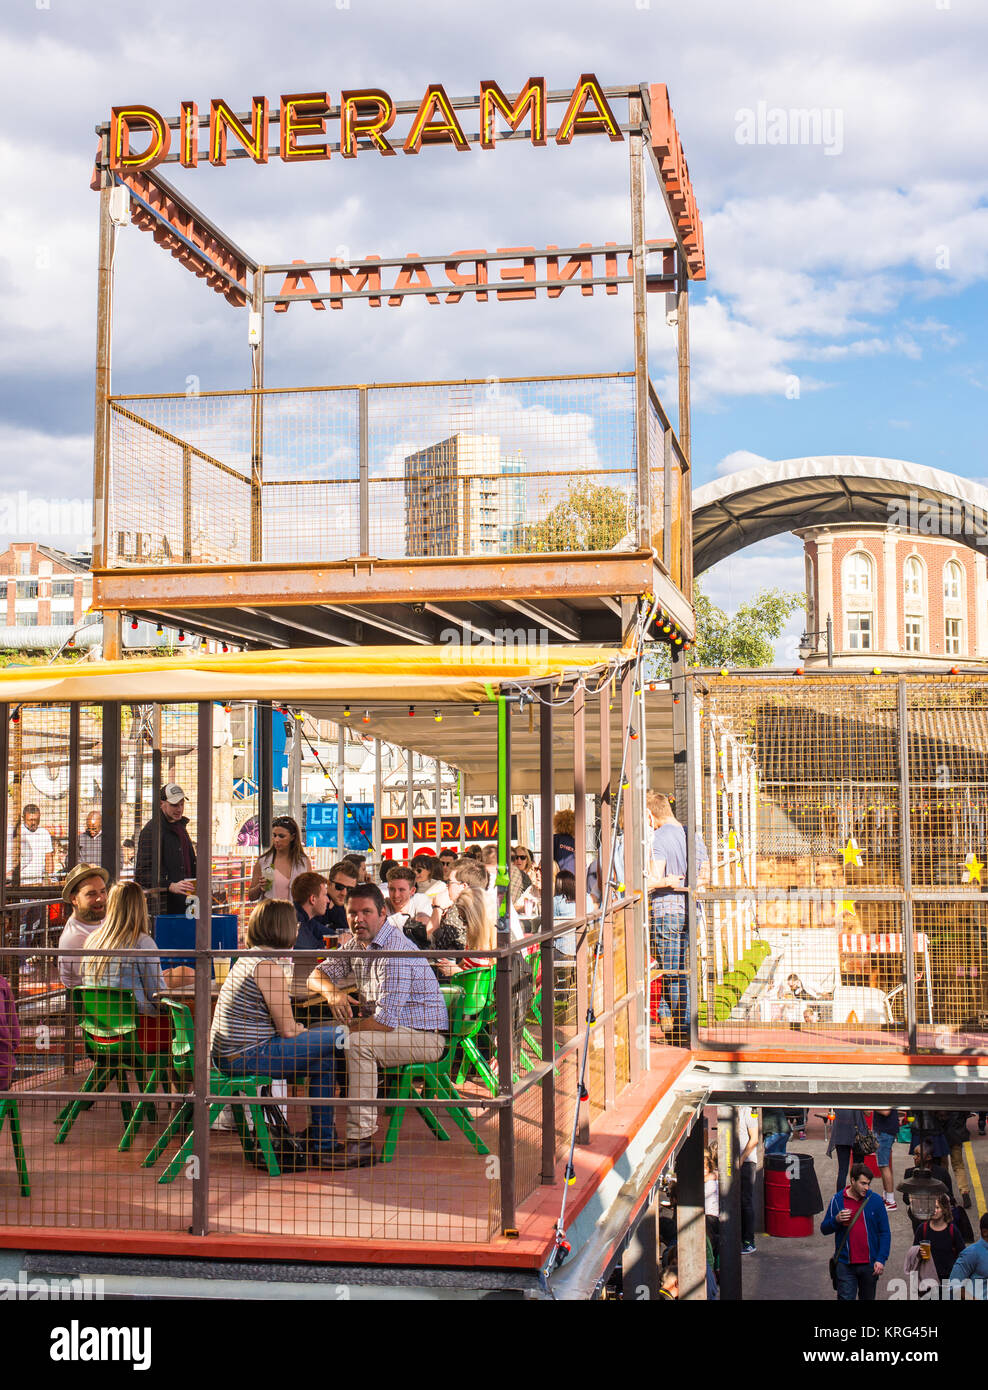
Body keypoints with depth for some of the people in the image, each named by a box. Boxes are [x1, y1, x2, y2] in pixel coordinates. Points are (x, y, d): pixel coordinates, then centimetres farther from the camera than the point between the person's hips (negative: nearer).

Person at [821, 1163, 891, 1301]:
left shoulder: (875, 1200, 0)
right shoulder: (837, 1200, 0)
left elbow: (885, 1232, 3)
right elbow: (824, 1229, 5)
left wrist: (881, 1259, -6)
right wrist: (836, 1220, -16)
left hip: (870, 1264, 1)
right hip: (845, 1264, -1)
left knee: (868, 1298, 13)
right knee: (845, 1298, -6)